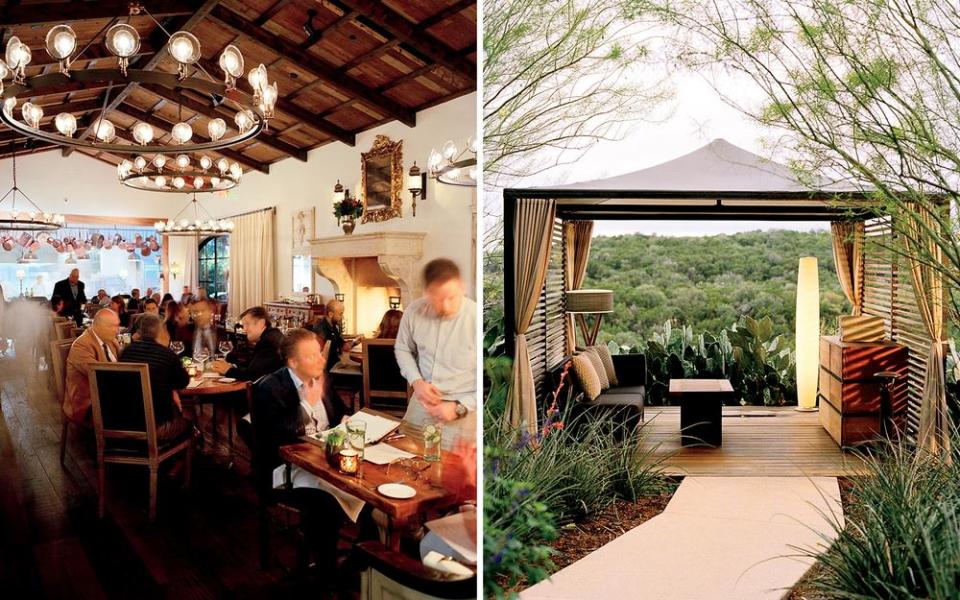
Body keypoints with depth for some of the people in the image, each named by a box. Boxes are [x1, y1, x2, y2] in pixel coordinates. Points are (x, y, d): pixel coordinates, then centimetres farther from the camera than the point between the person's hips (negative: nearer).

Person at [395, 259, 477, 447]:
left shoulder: (476, 319, -23)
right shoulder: (414, 311, -9)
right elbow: (403, 349, 11)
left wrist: (459, 408, -17)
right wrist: (416, 381, -6)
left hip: (463, 411, -4)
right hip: (421, 403, 4)